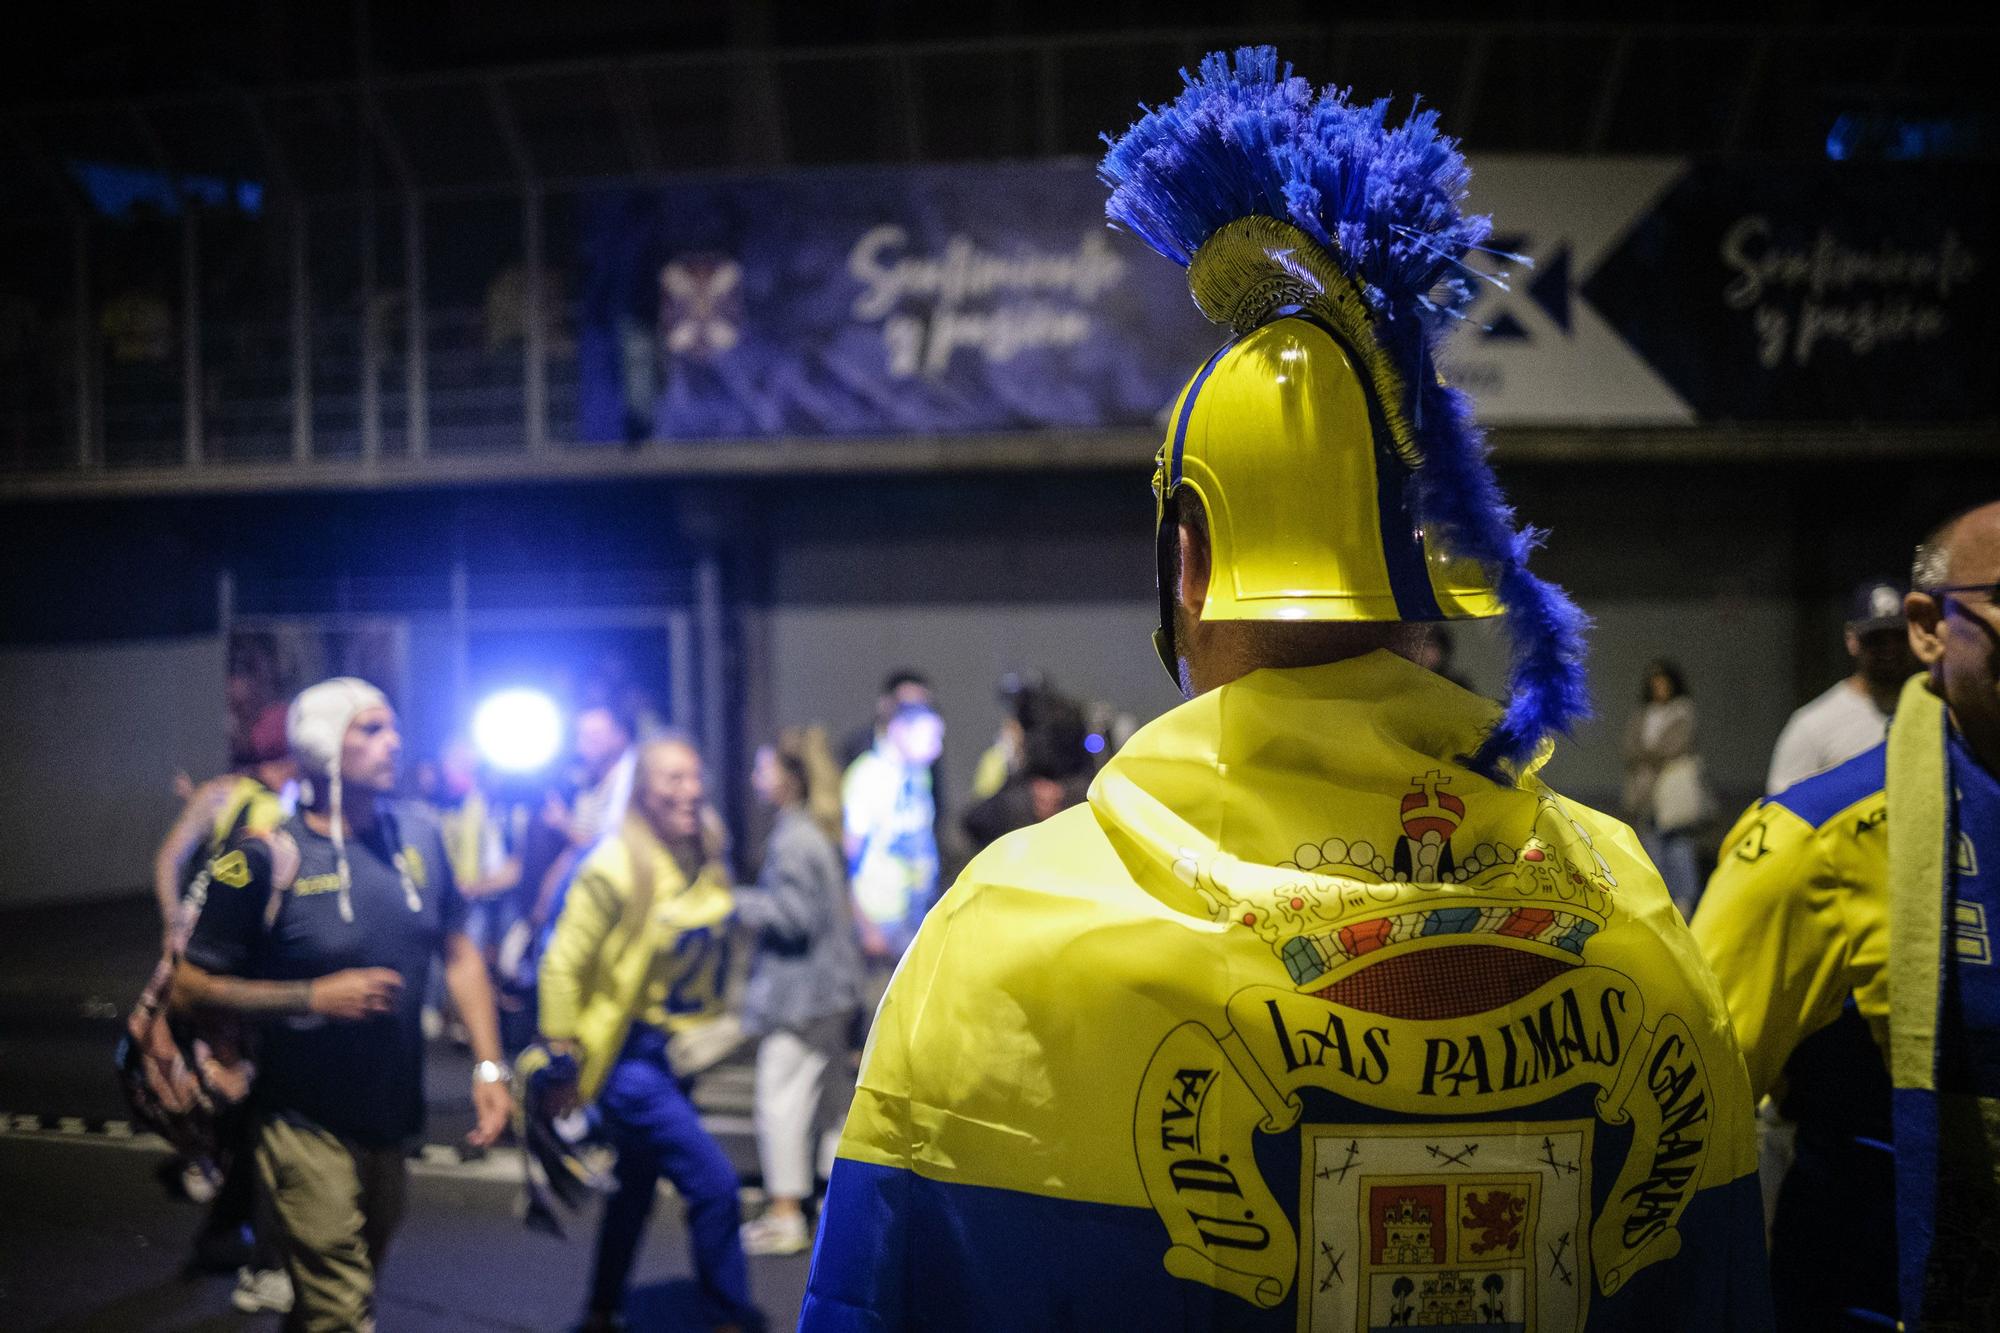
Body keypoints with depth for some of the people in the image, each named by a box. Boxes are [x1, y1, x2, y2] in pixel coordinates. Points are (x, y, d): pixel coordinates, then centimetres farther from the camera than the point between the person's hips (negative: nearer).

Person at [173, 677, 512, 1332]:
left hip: (393, 1120, 6)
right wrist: (312, 997, -19)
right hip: (308, 1126, -5)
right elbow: (190, 988, -11)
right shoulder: (266, 857, -14)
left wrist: (489, 1066, 4)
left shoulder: (418, 838, 2)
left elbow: (458, 953, 12)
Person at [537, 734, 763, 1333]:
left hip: (677, 1052, 7)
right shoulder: (615, 867, -18)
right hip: (628, 1053, -7)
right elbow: (563, 964, -15)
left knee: (637, 1187, 19)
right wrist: (562, 1054, -13)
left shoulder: (704, 862, 1)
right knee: (714, 1180, -13)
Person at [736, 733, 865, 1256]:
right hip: (827, 989, 10)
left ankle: (785, 1216, -1)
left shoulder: (791, 842, -17)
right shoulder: (812, 835, 14)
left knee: (781, 1097, -5)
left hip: (800, 991, -10)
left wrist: (736, 901, -12)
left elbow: (793, 914, -21)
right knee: (819, 1101, 17)